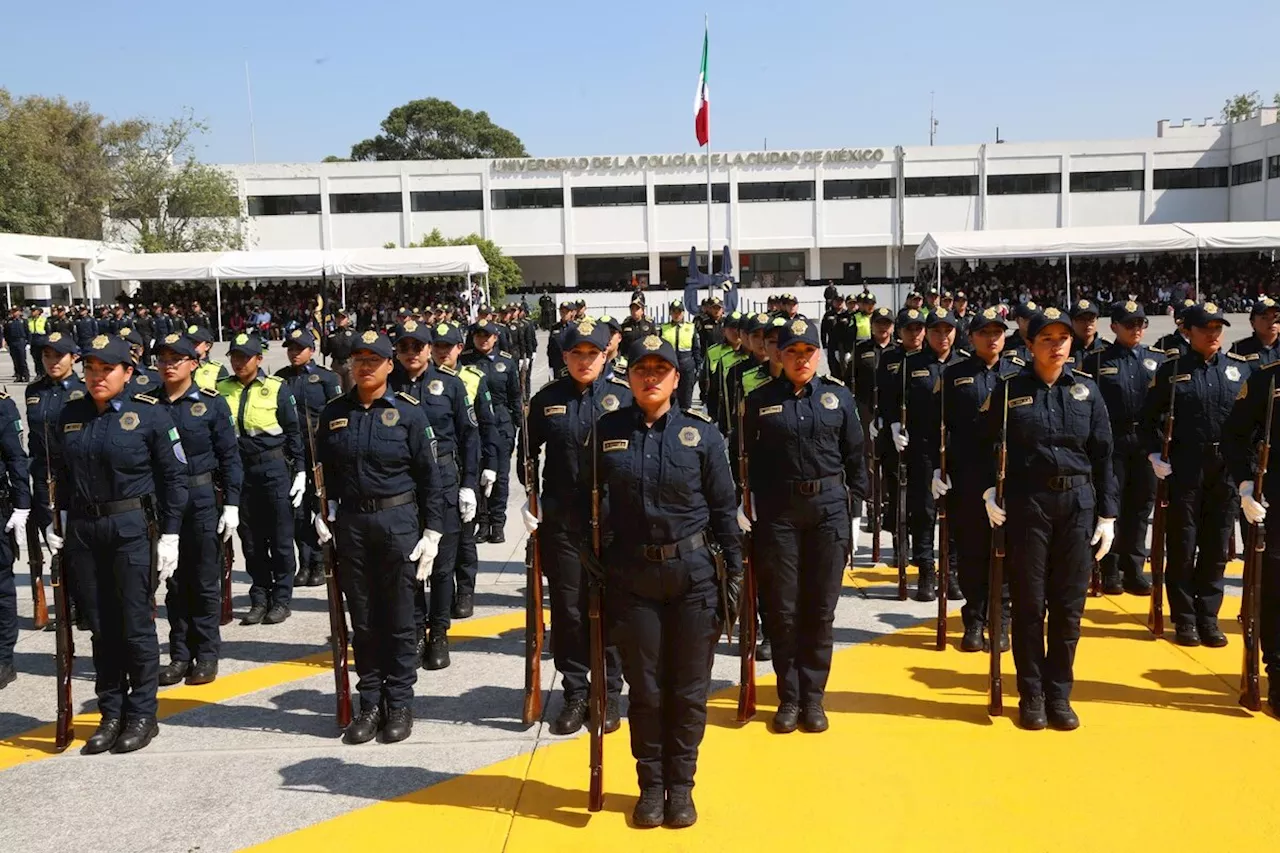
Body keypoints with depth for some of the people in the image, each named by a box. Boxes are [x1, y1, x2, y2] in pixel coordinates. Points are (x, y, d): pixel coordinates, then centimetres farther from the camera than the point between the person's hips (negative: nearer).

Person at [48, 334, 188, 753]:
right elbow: (62, 474, 15)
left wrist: (170, 535, -8)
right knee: (100, 627, 11)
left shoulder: (149, 414, -6)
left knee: (135, 625, 2)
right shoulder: (71, 415, 7)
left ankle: (142, 715, 16)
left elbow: (174, 476, -5)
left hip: (131, 528, -4)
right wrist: (57, 522, 7)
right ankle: (111, 714, 22)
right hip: (82, 530, 4)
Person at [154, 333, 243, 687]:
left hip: (202, 500, -3)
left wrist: (232, 504, -7)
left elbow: (230, 458, -1)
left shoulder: (212, 404, -2)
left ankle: (206, 657, 13)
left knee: (205, 581, 4)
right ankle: (180, 655, 19)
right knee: (174, 581, 9)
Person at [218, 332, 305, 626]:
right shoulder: (222, 390, 5)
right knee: (251, 540, 9)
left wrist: (300, 471, -3)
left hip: (274, 468, -3)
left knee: (280, 538, 2)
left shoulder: (276, 388, -2)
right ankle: (259, 599, 20)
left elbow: (293, 432, 0)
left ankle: (281, 599, 12)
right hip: (239, 471, 3)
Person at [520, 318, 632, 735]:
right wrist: (530, 497, 3)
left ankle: (608, 694, 19)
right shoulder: (546, 399, 5)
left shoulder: (624, 395, 0)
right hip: (561, 520, 2)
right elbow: (528, 453, 13)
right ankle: (574, 693, 21)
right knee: (567, 607, 7)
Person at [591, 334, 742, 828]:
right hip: (632, 575, 0)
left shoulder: (702, 434, -1)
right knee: (645, 689, 8)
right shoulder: (606, 432, 1)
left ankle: (681, 785, 24)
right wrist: (588, 556, 3)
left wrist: (734, 572, 0)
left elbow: (724, 508, 2)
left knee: (690, 689, 8)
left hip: (693, 572, 0)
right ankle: (650, 785, 25)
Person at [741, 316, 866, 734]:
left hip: (829, 512, 1)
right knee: (784, 609, 4)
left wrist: (854, 507, 5)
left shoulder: (839, 396, 5)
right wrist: (743, 505, -1)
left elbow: (855, 457, 8)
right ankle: (789, 697, 18)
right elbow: (746, 459, 5)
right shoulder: (760, 400, 2)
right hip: (778, 515, -1)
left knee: (820, 610, 7)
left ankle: (813, 697, 19)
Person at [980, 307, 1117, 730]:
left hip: (1078, 504, 2)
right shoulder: (1009, 390, 0)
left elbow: (1103, 456, 6)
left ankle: (1059, 694, 19)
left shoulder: (1086, 390, 5)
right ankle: (1031, 695, 16)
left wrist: (1108, 515, 3)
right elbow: (987, 446, 4)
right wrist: (989, 492, -10)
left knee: (1069, 605, 6)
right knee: (1029, 604, 4)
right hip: (1027, 504, -2)